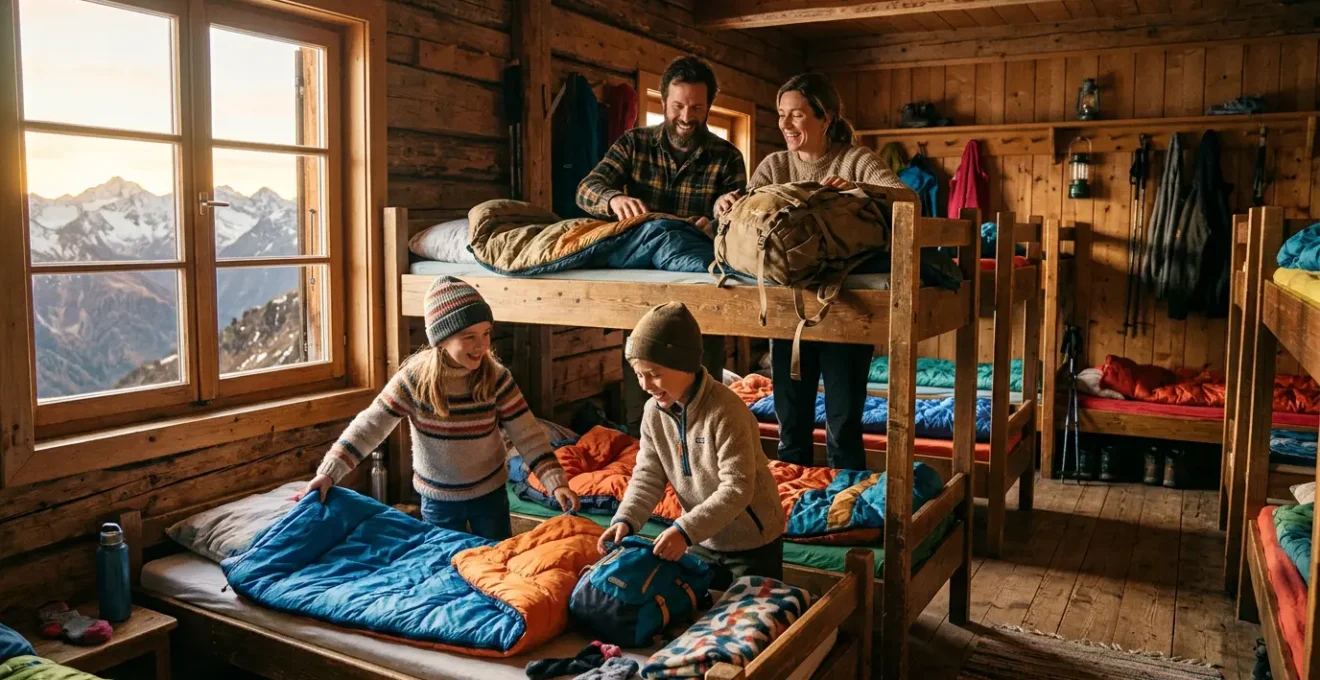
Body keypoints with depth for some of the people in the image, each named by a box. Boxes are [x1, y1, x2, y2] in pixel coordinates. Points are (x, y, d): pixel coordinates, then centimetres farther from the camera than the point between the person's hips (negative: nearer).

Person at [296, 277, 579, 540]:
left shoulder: (496, 378, -17)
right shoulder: (414, 378, -18)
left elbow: (528, 435, -15)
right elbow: (370, 426, -16)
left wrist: (557, 482, -25)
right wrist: (328, 473, -24)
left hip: (489, 492, 0)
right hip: (438, 497, 0)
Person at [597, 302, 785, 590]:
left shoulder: (725, 410, -28)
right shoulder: (654, 412, -7)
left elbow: (737, 489, -29)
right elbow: (648, 475, -2)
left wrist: (685, 530, -36)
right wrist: (625, 519, -19)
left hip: (752, 541, -6)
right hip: (703, 540, 6)